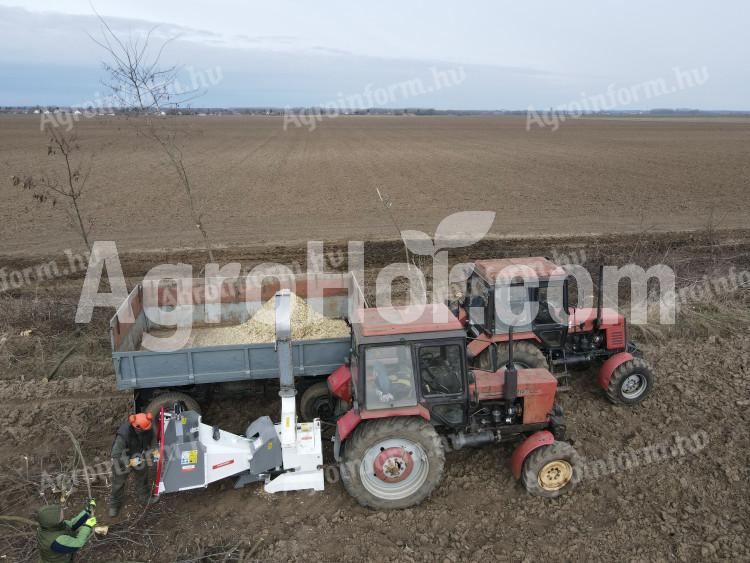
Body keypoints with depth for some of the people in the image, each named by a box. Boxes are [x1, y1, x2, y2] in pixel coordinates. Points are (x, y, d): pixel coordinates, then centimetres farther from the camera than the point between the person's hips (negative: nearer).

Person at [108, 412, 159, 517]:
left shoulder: (148, 427, -29)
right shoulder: (123, 435, -44)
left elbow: (152, 437, -4)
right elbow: (115, 455, -33)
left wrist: (154, 450, -13)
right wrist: (130, 462, -38)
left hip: (139, 457, 4)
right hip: (123, 461, -4)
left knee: (143, 477, 26)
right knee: (118, 483, 20)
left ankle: (145, 497, 52)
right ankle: (114, 504, 47)